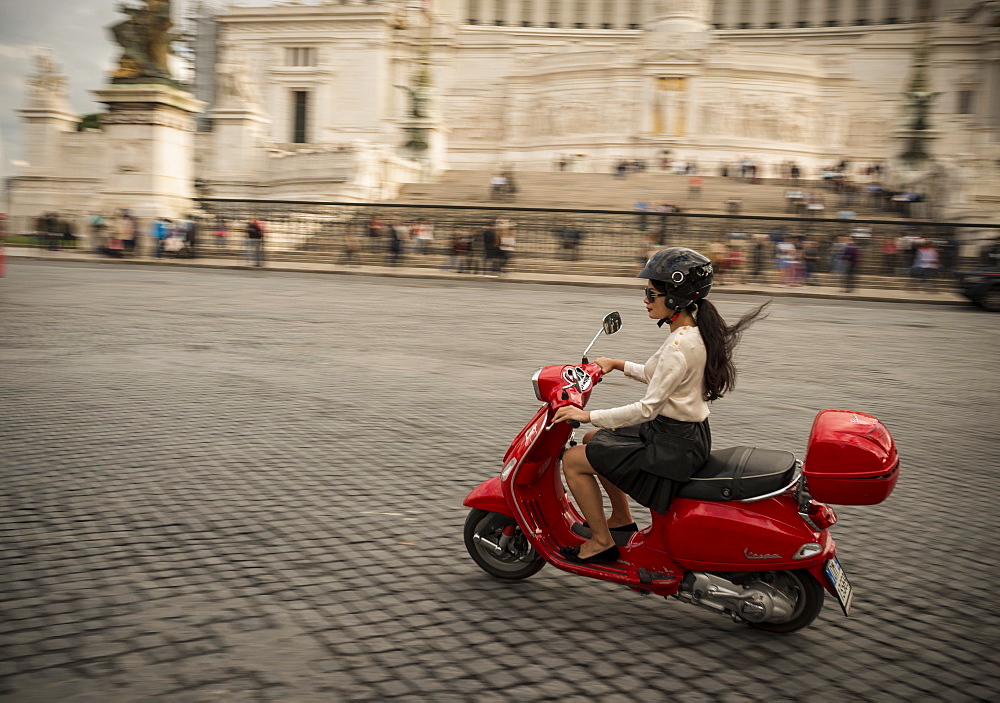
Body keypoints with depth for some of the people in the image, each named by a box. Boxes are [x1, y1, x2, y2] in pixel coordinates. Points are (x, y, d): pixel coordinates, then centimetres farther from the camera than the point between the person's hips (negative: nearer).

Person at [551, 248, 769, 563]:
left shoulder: (681, 345, -26)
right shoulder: (694, 331, 4)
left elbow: (647, 408, -28)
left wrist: (589, 416, -22)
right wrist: (619, 365, 15)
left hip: (673, 447, -10)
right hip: (686, 433, 10)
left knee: (573, 460, -5)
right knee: (593, 440, 26)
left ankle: (601, 542, 6)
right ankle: (621, 519, 34)